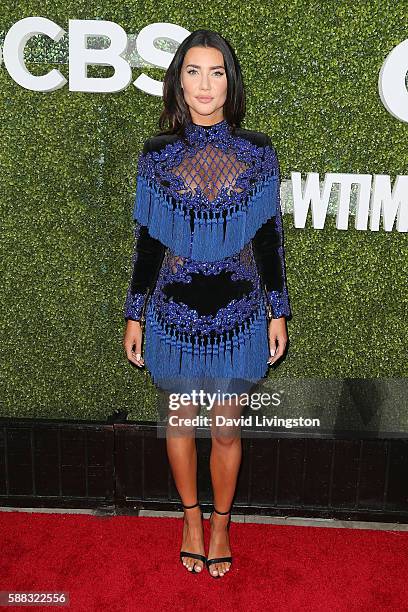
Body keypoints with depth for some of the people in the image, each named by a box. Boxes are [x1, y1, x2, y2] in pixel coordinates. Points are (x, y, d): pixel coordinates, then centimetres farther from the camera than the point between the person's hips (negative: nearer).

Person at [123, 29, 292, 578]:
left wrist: (278, 312, 2)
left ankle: (220, 524, 36)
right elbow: (147, 243, 2)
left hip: (238, 317, 0)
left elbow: (269, 240, 2)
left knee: (226, 429, 11)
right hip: (174, 315, 1)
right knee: (181, 420, 15)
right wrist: (134, 315, 2)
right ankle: (191, 519, 39)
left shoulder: (257, 153, -2)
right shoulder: (157, 156, -2)